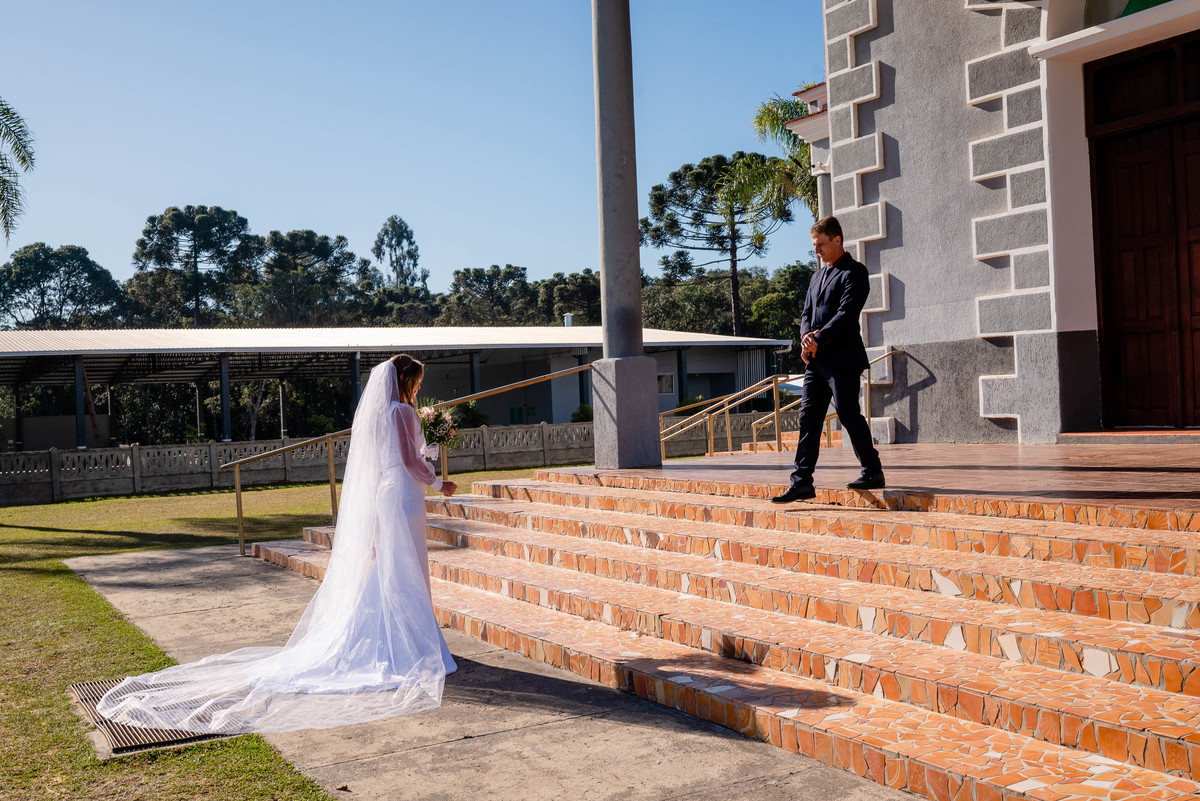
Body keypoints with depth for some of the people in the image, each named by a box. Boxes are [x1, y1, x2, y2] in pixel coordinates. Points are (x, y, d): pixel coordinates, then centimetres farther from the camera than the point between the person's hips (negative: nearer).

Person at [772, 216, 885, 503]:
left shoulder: (854, 272, -5)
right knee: (808, 418, 3)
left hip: (842, 360, -8)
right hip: (816, 361, 8)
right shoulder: (818, 276, 21)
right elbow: (807, 313, 18)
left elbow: (847, 315, -15)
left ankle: (873, 473, 12)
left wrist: (817, 341, -16)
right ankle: (802, 482, 2)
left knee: (849, 415, -3)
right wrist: (806, 336, -3)